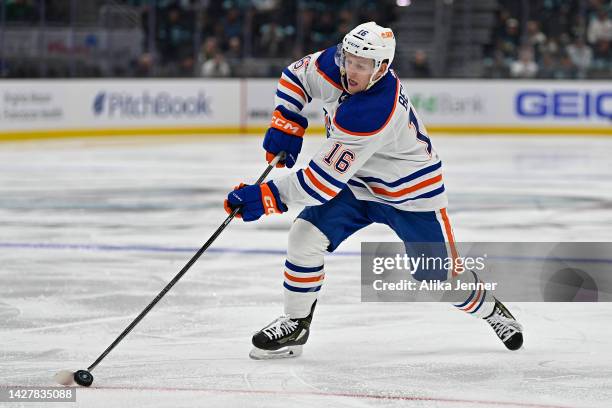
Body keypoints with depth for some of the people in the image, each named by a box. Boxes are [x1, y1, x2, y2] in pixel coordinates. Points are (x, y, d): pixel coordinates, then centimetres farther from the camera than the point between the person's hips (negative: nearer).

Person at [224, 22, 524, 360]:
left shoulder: (372, 113, -40)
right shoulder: (335, 64, -19)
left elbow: (325, 179, -40)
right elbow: (296, 76, 2)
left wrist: (267, 197, -41)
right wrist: (285, 125, -13)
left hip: (410, 190, -6)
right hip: (356, 183, 6)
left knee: (441, 272, 6)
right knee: (305, 237, -13)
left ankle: (488, 308, 37)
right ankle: (295, 325, 3)